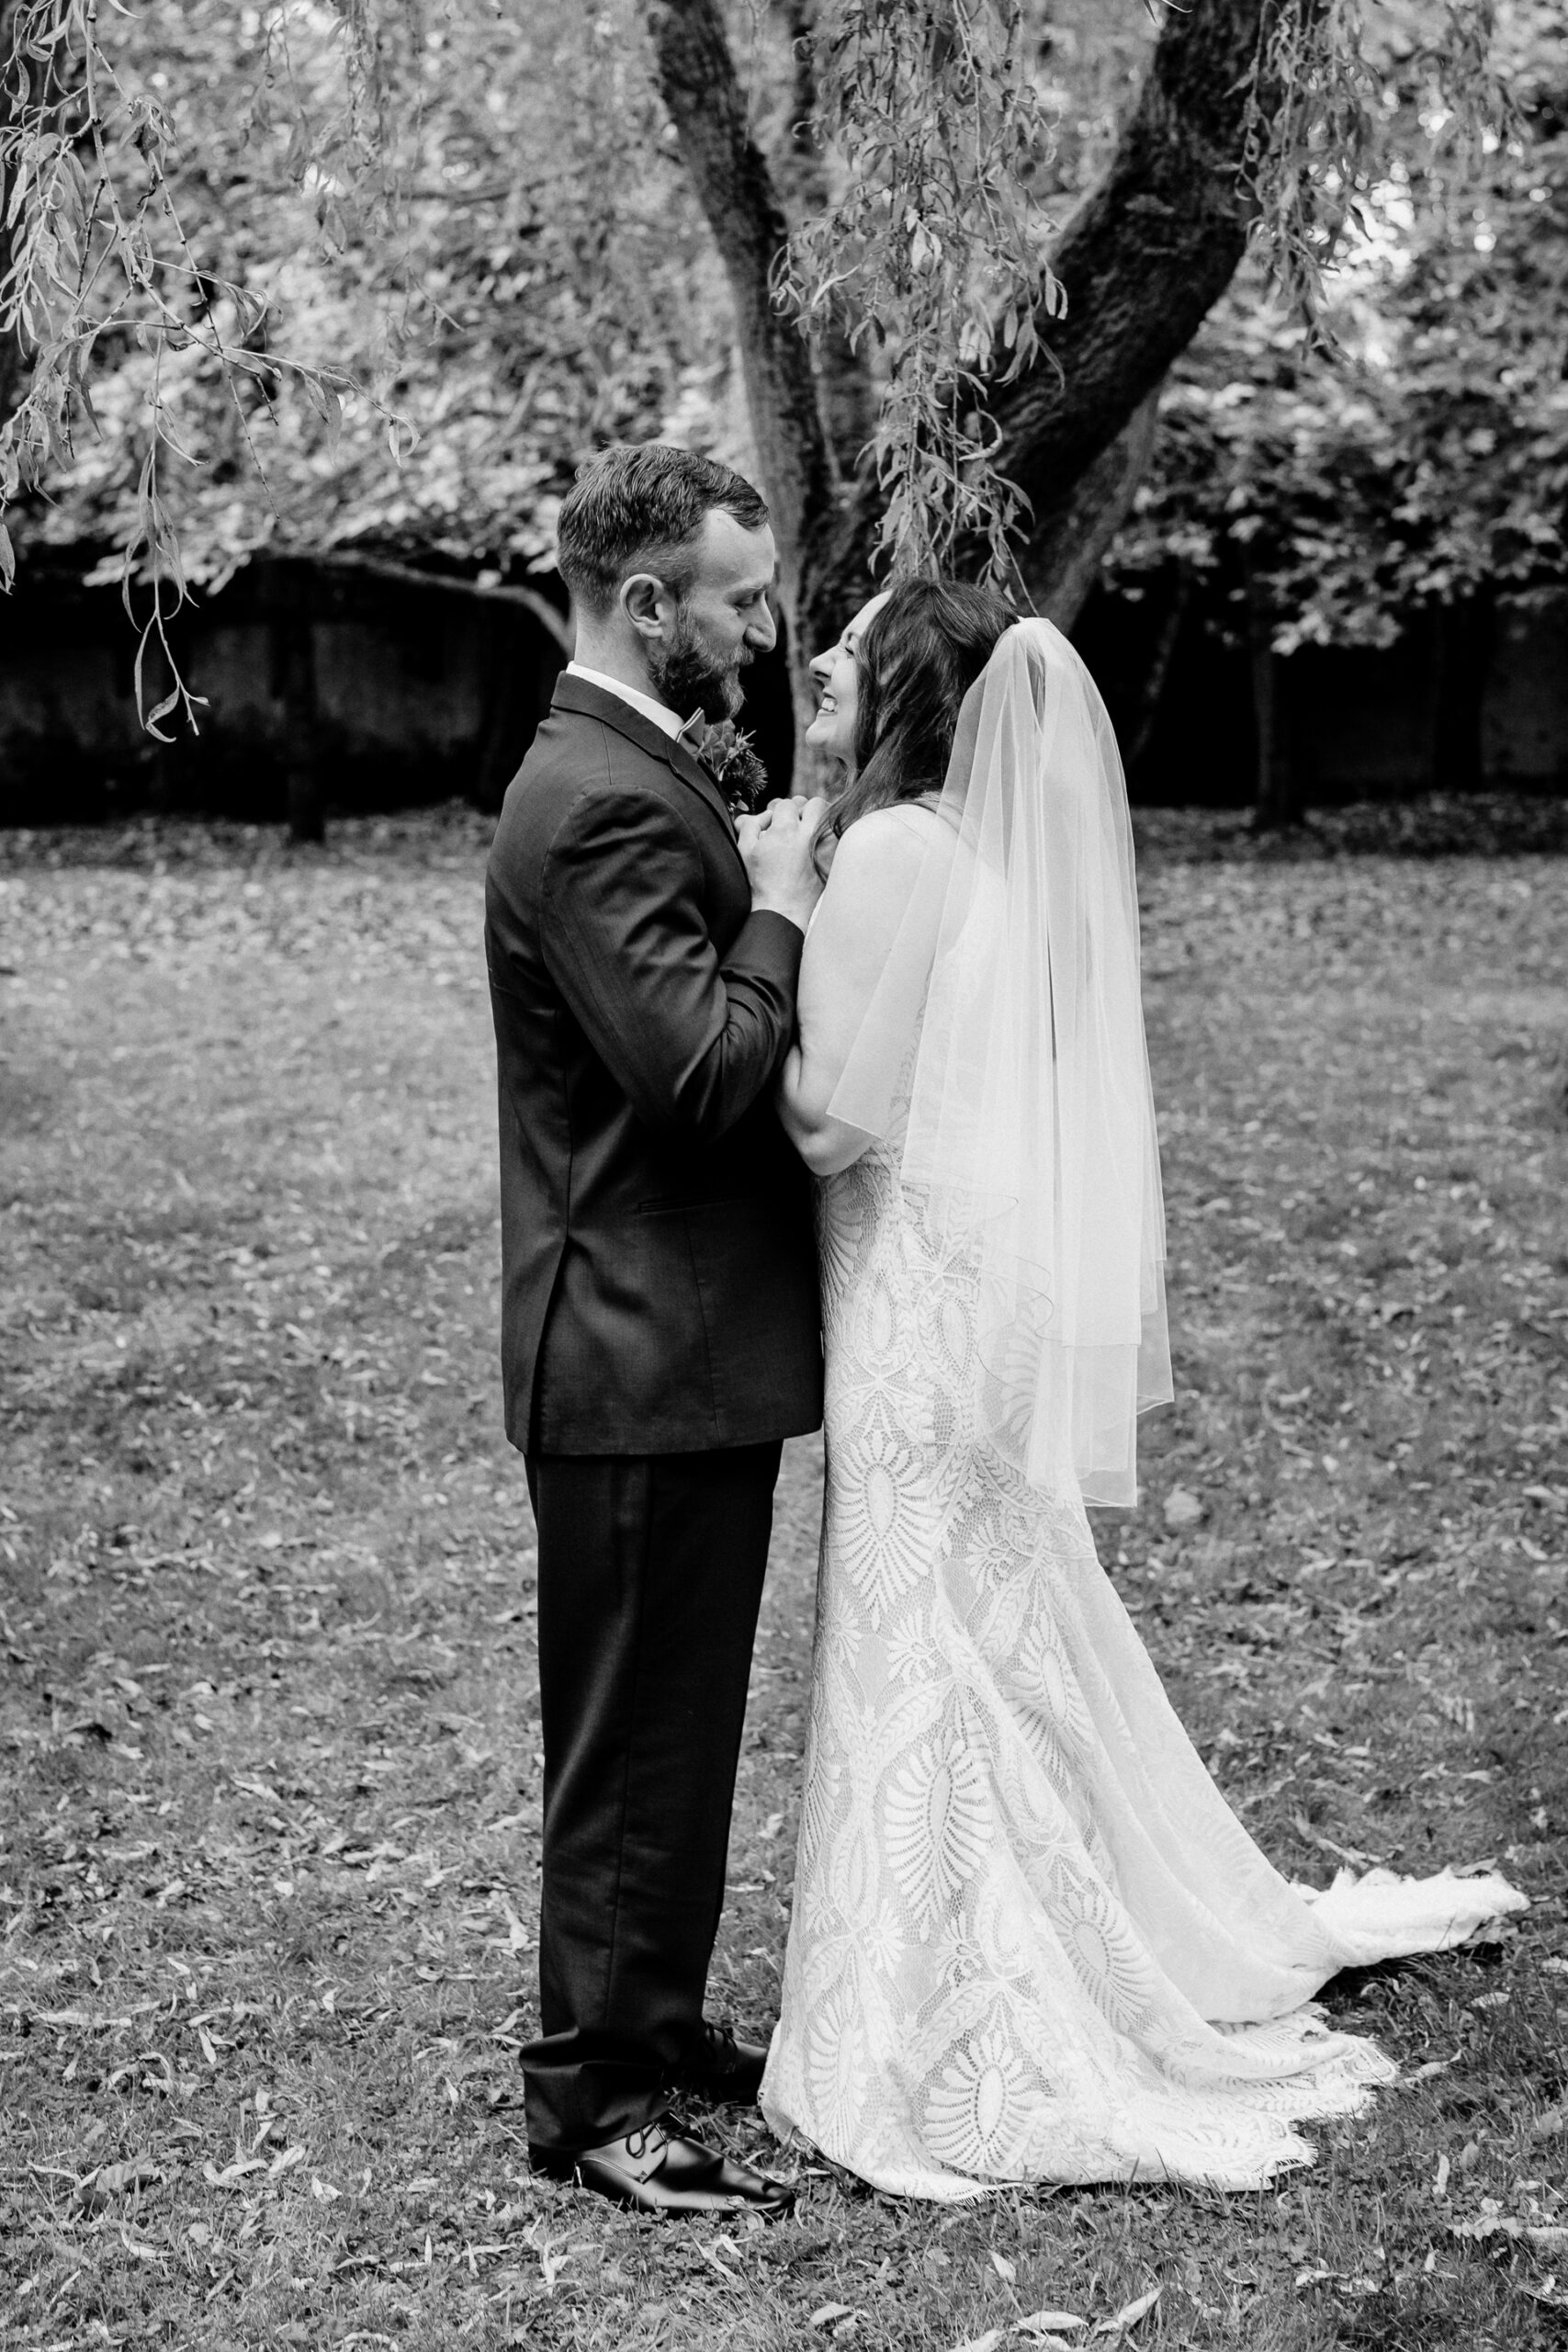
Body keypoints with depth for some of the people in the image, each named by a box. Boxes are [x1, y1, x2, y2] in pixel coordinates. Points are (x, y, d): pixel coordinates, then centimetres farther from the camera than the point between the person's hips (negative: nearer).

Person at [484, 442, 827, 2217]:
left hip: (690, 1348, 10)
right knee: (633, 1735, 1)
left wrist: (775, 892, 6)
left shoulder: (645, 776, 14)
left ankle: (652, 2022, 34)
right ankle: (590, 2097, 14)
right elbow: (709, 1074, -27)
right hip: (641, 1358, -10)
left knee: (678, 1723, 20)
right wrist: (781, 911, -14)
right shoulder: (598, 806, -20)